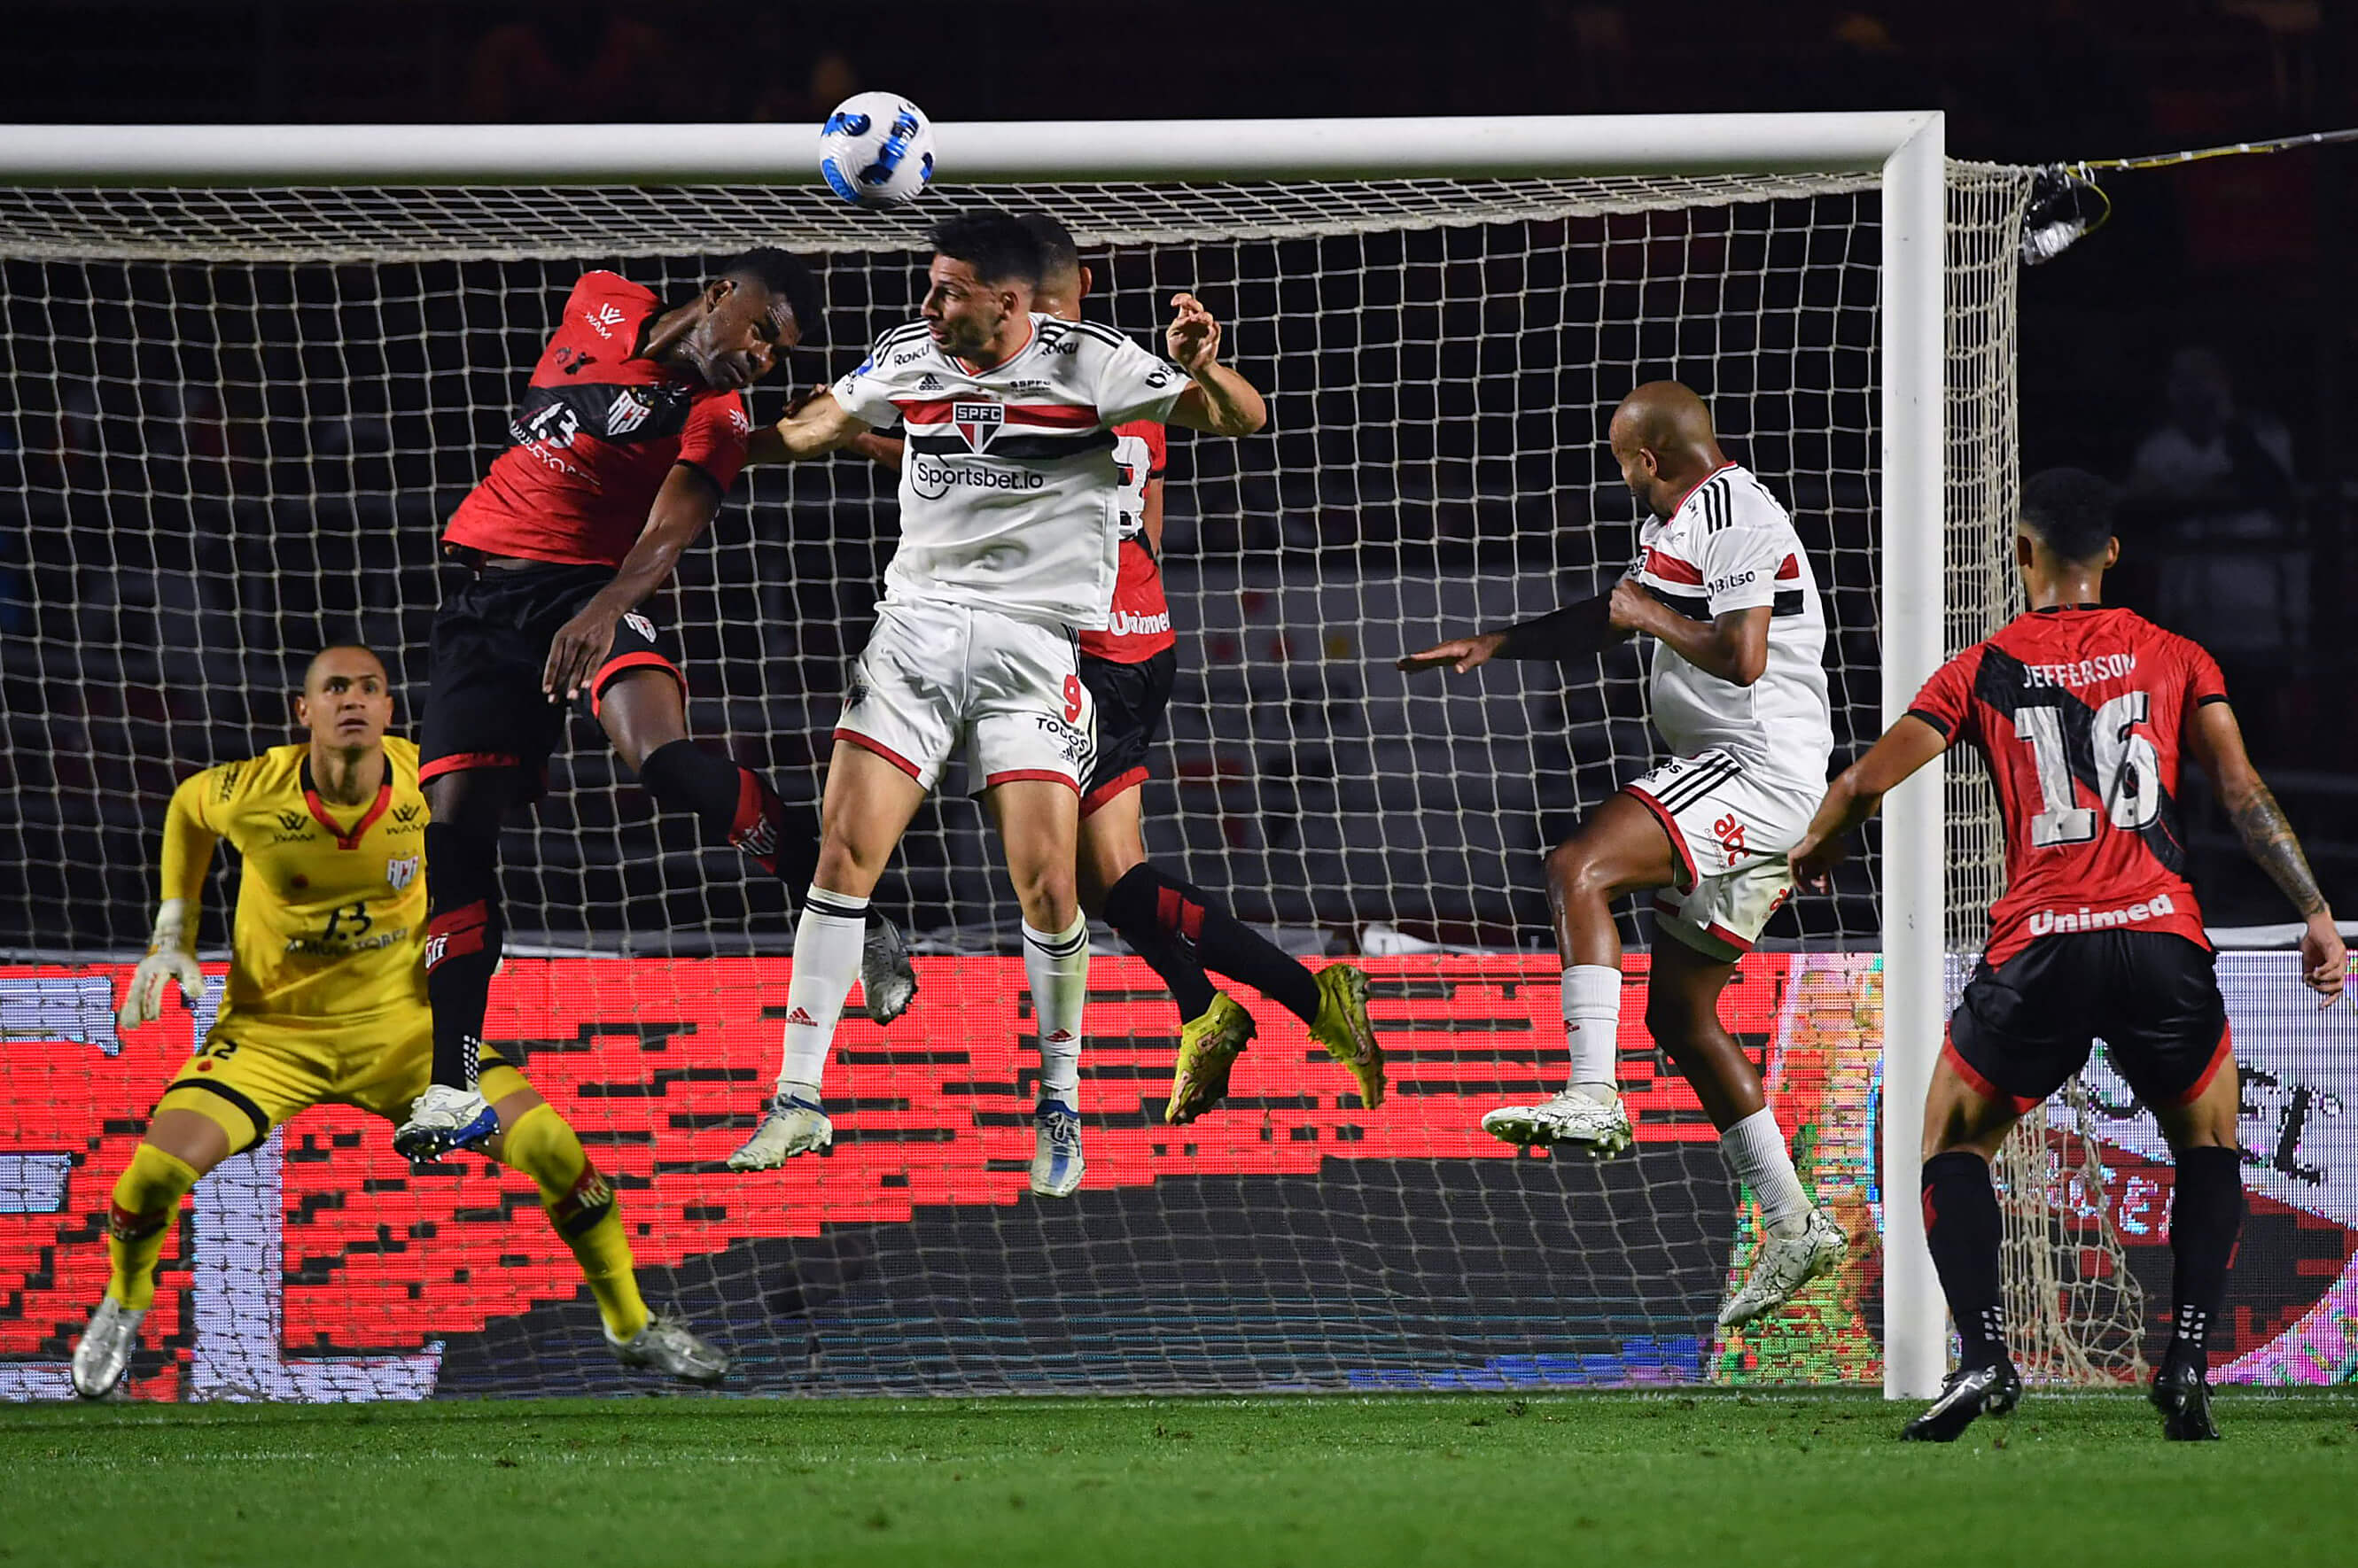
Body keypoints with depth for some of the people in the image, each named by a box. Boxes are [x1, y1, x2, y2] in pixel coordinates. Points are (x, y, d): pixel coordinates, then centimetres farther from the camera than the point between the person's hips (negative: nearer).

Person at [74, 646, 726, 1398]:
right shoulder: (250, 794, -19)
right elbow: (186, 807, 7)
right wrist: (173, 936, 5)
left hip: (402, 1025, 1)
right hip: (270, 1031, -1)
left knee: (550, 1145, -14)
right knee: (157, 1168, -23)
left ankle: (631, 1325, 9)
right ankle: (122, 1308, 12)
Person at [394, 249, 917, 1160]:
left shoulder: (718, 420, -8)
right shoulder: (600, 308, 6)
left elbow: (666, 539, -25)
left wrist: (604, 609, -42)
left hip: (590, 592, -4)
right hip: (487, 596, 4)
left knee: (664, 761, -32)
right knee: (454, 824, -6)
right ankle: (455, 1089, -2)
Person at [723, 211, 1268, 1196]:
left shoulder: (1088, 362, -7)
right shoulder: (907, 357, 5)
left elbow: (1243, 420, -9)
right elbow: (821, 427, 26)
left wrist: (1203, 372, -29)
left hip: (1034, 647, -3)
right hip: (916, 627, 3)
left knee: (1045, 886, -11)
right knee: (843, 852, -7)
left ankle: (1060, 1104, 11)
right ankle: (799, 1101, 0)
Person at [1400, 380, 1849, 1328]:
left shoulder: (1734, 519, -13)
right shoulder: (1674, 523, 20)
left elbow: (1742, 658, -23)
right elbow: (1606, 621, 35)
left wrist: (1650, 617, -9)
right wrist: (1494, 644, 31)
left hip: (1755, 771, -11)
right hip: (1734, 777, 11)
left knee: (1578, 868, -25)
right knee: (1680, 1012, 11)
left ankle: (1593, 1096, -36)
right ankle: (1793, 1225, 14)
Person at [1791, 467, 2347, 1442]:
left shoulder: (1985, 670, 9)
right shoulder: (2174, 658, 12)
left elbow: (1866, 783, 8)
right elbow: (2244, 794, 4)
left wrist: (1814, 847, 28)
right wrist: (2316, 913, 5)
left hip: (2038, 949, -1)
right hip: (2162, 937, 1)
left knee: (1953, 1145, 17)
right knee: (2209, 1143, 23)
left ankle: (1982, 1352, -5)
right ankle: (2188, 1359, 4)